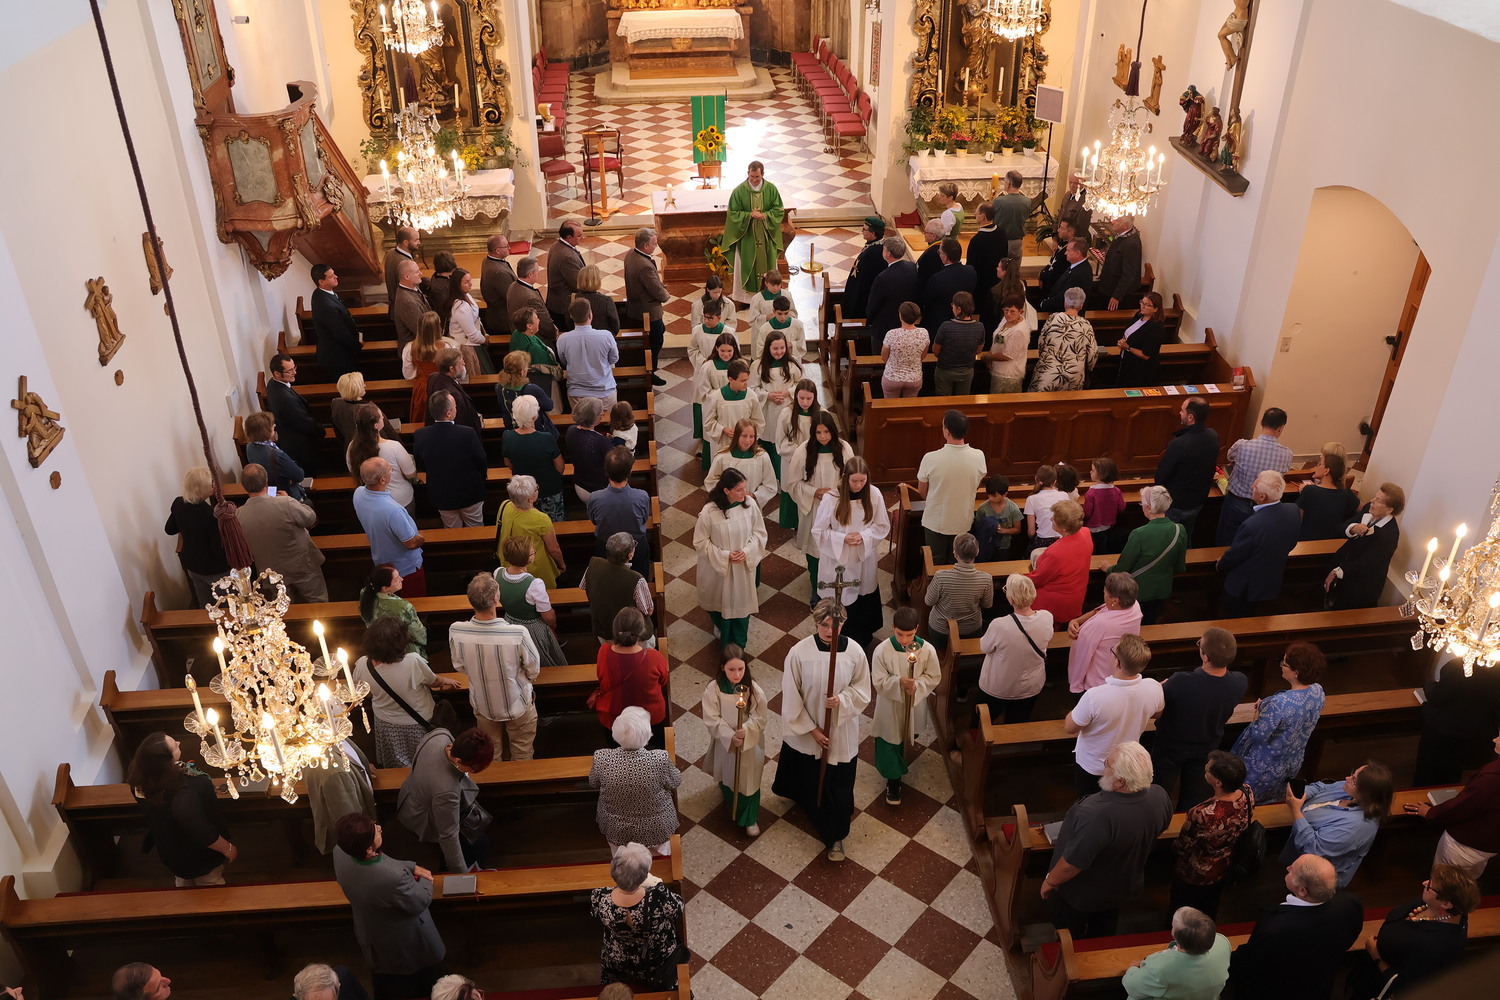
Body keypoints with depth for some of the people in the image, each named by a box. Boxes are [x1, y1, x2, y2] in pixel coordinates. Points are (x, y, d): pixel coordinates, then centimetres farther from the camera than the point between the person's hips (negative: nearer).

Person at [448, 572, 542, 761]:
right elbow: (534, 670, -17)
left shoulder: (455, 632, -27)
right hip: (518, 704, -3)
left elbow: (460, 667, -7)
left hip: (483, 707, 3)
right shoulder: (518, 634, -36)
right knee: (522, 754, 24)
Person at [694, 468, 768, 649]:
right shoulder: (709, 512, -26)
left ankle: (738, 645, 40)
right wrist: (724, 555, -21)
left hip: (743, 568, 2)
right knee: (720, 604, 22)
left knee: (741, 604, 16)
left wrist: (747, 551, -18)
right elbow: (700, 542, -14)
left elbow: (759, 533, -3)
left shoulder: (750, 506, -16)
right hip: (717, 568, -2)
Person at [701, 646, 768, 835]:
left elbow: (759, 719, -14)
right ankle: (727, 795, 60)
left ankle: (749, 819, 36)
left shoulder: (754, 690, -21)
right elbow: (712, 720, -18)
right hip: (724, 742, 1)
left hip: (750, 744, -1)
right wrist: (730, 736, -29)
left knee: (748, 781, 14)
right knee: (726, 776, 26)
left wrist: (744, 731, -33)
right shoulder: (713, 689, -22)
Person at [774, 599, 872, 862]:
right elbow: (791, 697, -13)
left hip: (841, 731, 0)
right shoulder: (799, 652, -21)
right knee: (808, 778, 25)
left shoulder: (854, 652, -17)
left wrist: (841, 700, -25)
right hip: (806, 730, 0)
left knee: (838, 785, 11)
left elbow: (862, 691, -5)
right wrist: (811, 729, -12)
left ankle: (835, 837, 31)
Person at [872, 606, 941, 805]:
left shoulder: (927, 650, -22)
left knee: (909, 737, 30)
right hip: (890, 707, -3)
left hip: (915, 706, 3)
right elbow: (878, 682, -18)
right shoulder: (882, 650, -26)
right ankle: (893, 781, 34)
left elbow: (934, 677, -10)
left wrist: (917, 685, -29)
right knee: (891, 743, 11)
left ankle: (902, 762, 63)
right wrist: (899, 682, -36)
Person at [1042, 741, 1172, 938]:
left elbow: (1073, 862, -34)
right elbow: (1160, 828, 0)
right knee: (1103, 936, 34)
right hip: (1125, 887, 6)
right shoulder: (1159, 797, -23)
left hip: (1082, 894, -6)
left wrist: (1050, 881, -15)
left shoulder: (1097, 815, -46)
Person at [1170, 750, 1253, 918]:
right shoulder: (1247, 793, -26)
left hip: (1196, 876, -6)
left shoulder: (1204, 815, -45)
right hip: (1225, 870, 6)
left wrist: (1174, 846, -2)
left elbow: (1181, 848, -26)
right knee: (1209, 911, 35)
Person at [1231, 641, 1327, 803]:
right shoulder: (1318, 691, -14)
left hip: (1266, 765, -7)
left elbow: (1259, 735, -28)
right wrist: (1266, 708, 0)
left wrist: (1258, 710, -12)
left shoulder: (1279, 703, -39)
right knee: (1273, 801, 32)